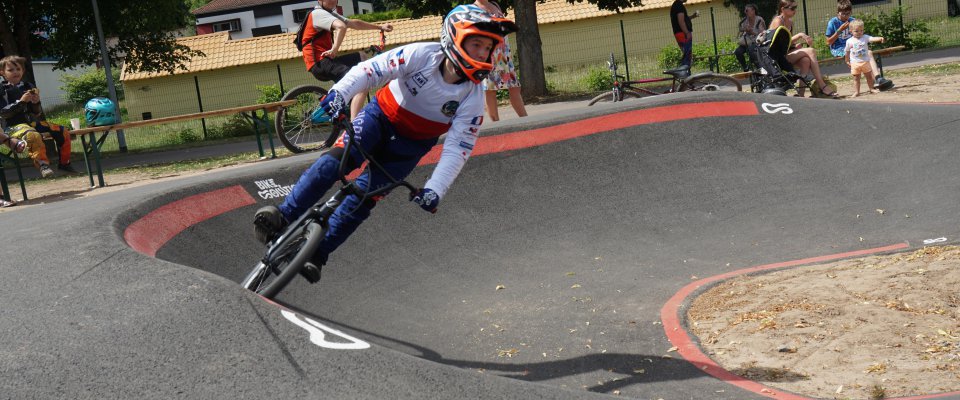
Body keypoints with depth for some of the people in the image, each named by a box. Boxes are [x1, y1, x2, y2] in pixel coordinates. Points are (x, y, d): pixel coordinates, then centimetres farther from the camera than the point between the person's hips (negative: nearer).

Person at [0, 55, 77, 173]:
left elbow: (37, 114, 11)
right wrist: (21, 101, -20)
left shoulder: (28, 87, 11)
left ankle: (64, 163, 12)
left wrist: (36, 103, -11)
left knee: (63, 132, -1)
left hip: (33, 122, 6)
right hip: (15, 125, -6)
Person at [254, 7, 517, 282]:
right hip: (382, 117, -1)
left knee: (365, 193, -13)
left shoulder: (473, 97, -19)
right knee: (336, 159, -26)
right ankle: (283, 217, -25)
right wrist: (339, 92, -42)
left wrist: (435, 189, -30)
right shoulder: (422, 55, -23)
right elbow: (371, 70, -26)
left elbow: (457, 149, -20)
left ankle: (317, 254, -6)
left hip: (411, 145, 1)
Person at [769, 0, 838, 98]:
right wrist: (800, 35, -19)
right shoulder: (777, 21, -10)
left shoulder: (790, 22, 15)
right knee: (810, 51, -21)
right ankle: (822, 85, -21)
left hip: (787, 54, 8)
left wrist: (801, 42, -2)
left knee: (806, 60, -23)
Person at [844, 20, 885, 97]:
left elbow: (873, 39, -21)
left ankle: (871, 89, 25)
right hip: (855, 63, -1)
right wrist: (847, 61, 13)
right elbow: (847, 51, 9)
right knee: (856, 78, 4)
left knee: (869, 76, 11)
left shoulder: (865, 37, -3)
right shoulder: (849, 41, -1)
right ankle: (856, 92, 8)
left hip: (865, 62, 1)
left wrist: (880, 38, -40)